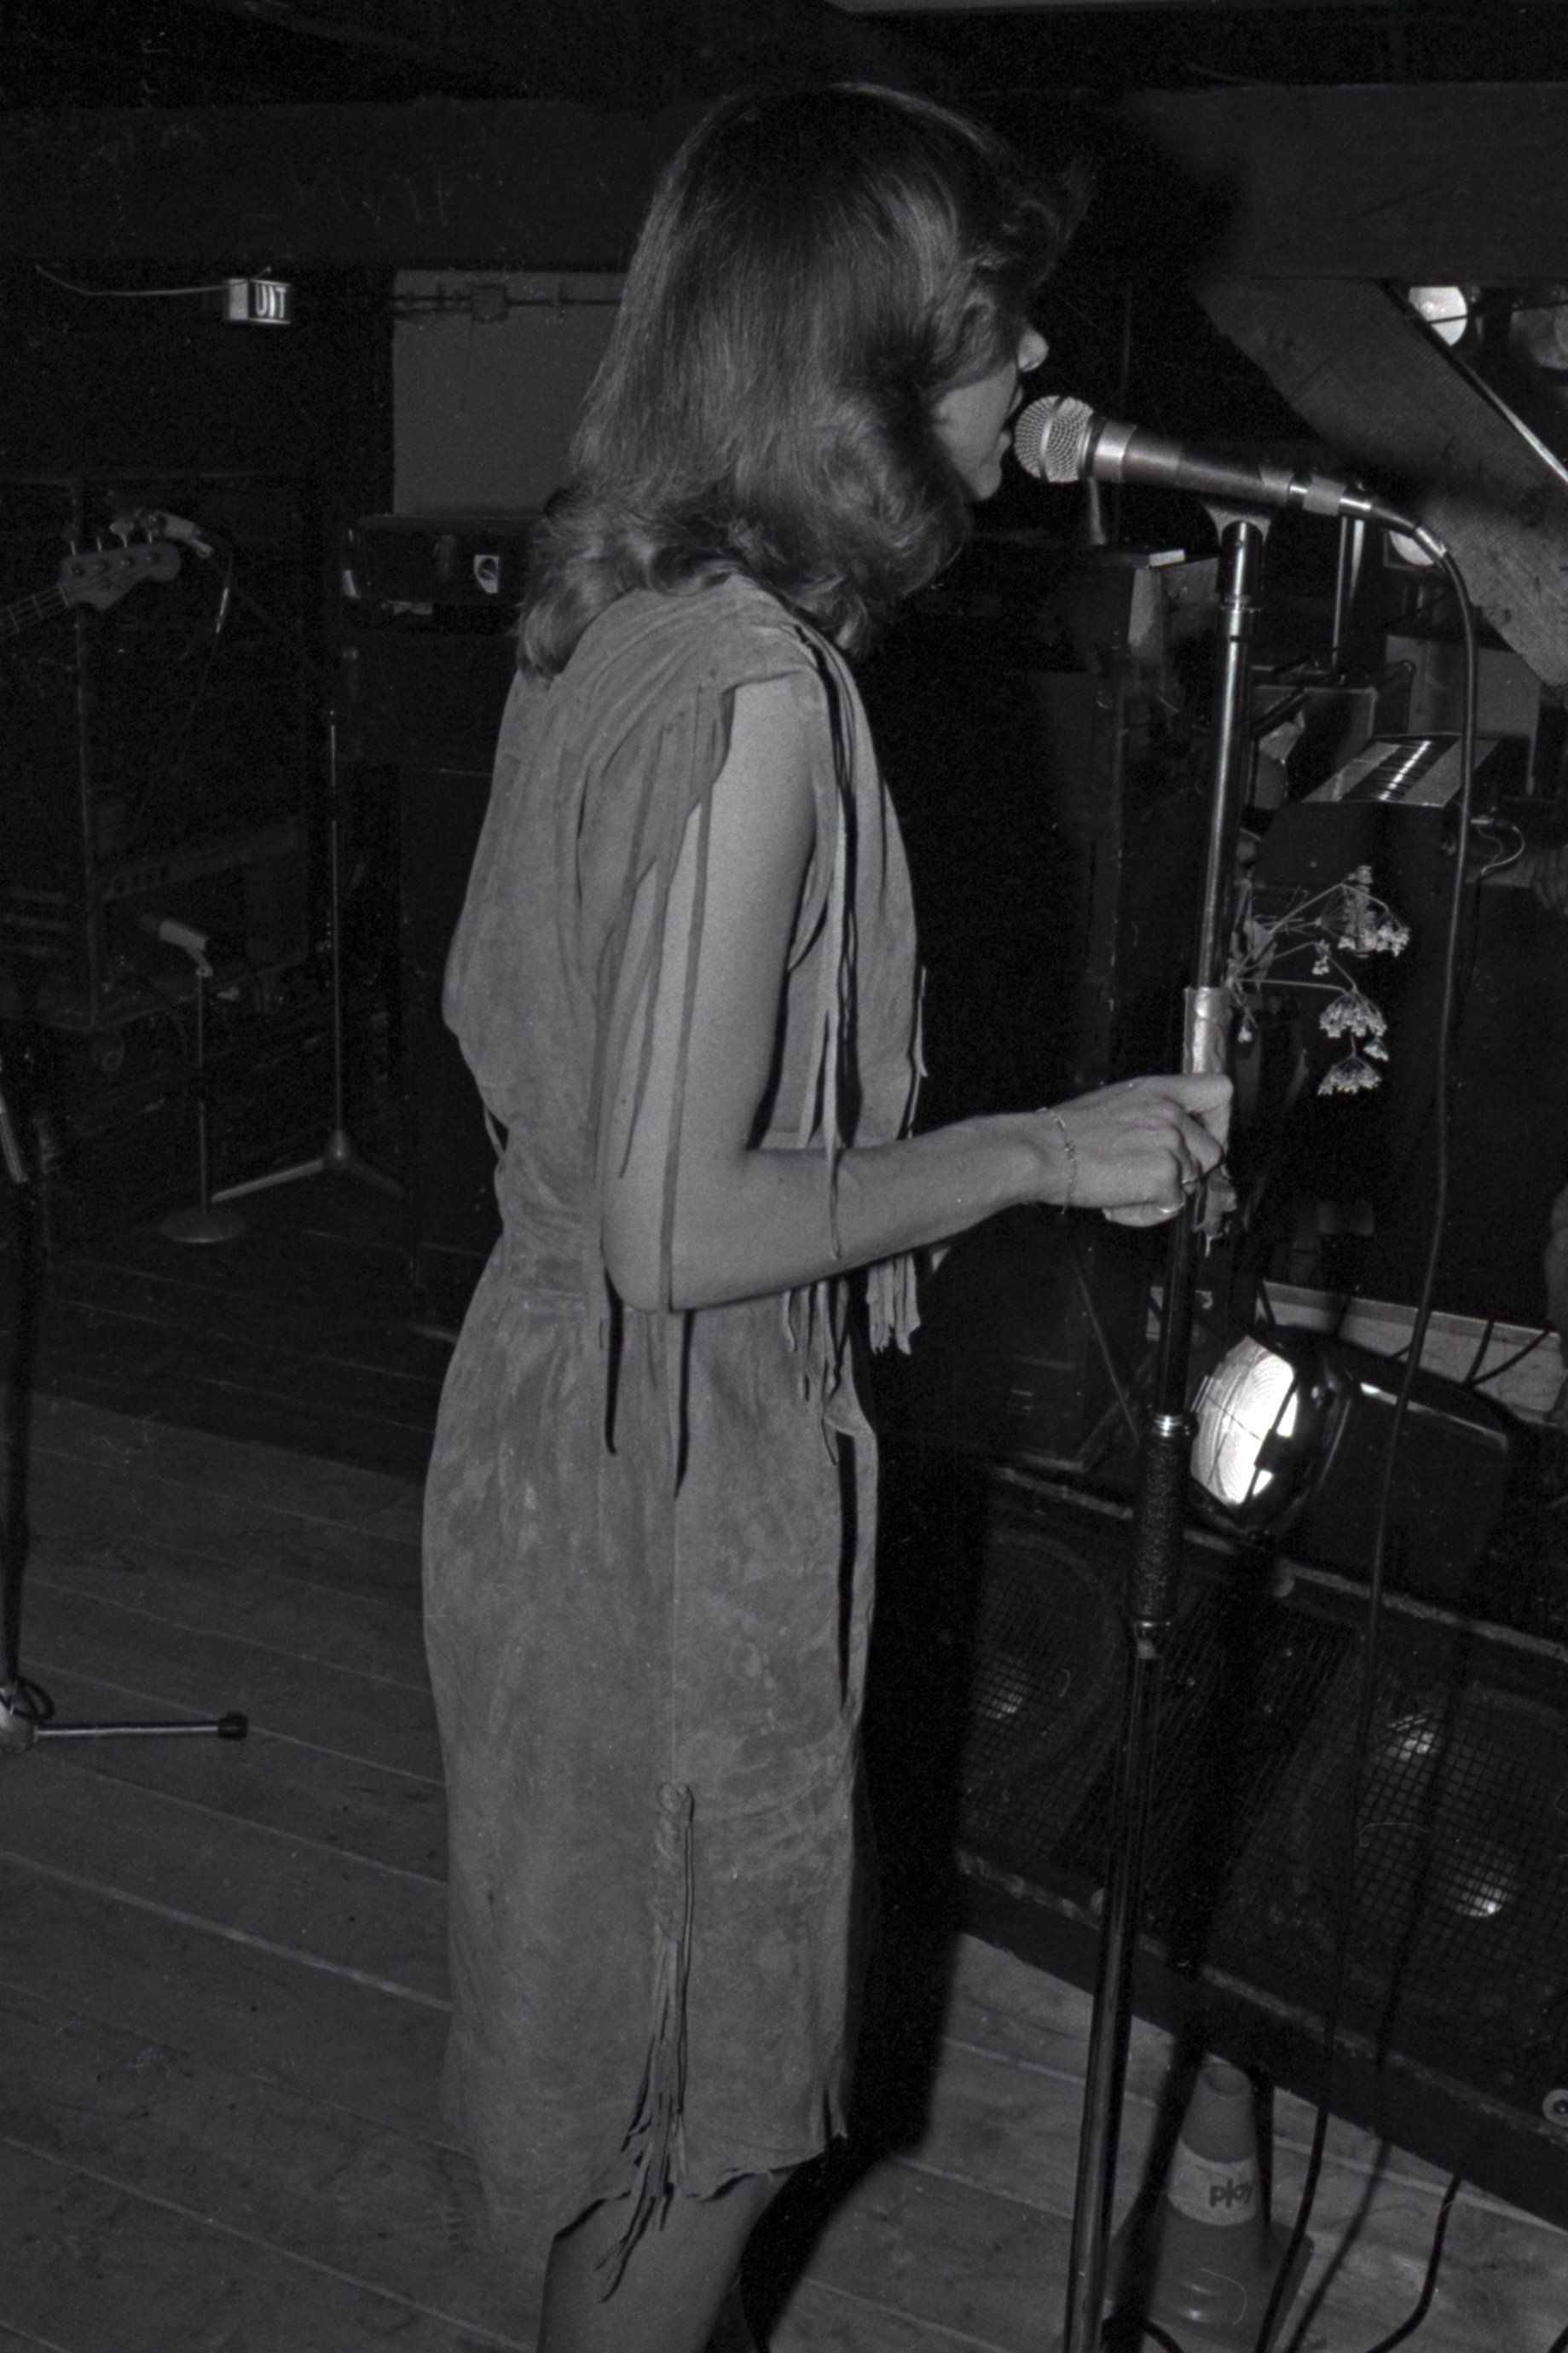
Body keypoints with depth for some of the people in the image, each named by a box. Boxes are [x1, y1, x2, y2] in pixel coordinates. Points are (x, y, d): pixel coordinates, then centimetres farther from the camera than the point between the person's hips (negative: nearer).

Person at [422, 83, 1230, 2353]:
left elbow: (495, 1011, 11)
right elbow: (685, 1231, -28)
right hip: (682, 1466, -9)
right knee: (706, 2071, 14)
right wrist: (1045, 1151, -17)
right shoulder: (758, 690, -27)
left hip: (562, 1395, 9)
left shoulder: (611, 613, 1)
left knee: (640, 1992, 30)